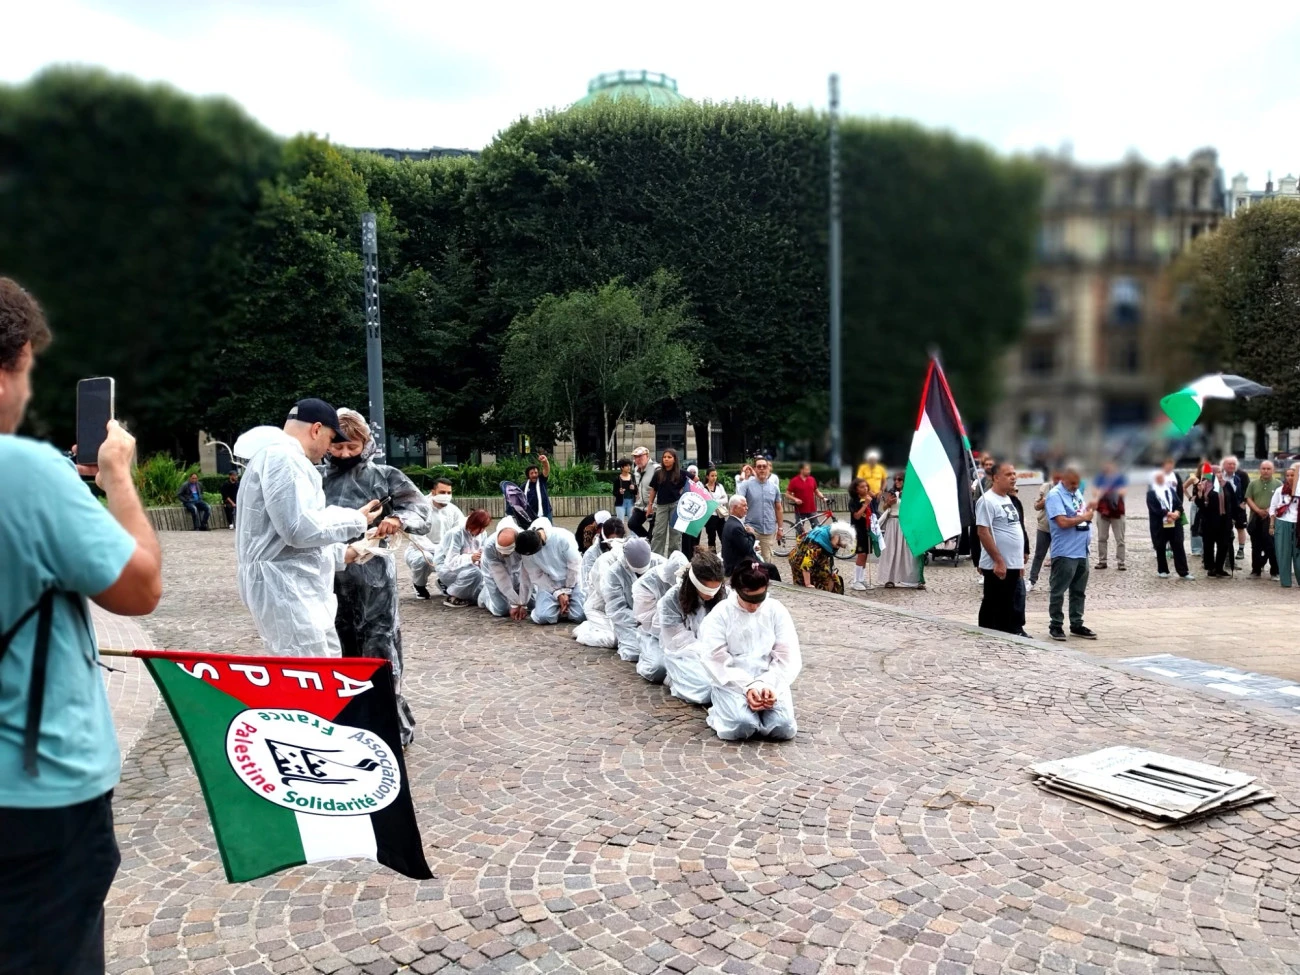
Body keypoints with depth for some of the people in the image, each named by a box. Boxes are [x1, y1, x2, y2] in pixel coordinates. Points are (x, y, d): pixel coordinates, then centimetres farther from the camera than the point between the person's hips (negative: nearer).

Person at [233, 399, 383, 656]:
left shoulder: (280, 456, 21)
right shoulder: (282, 456, -14)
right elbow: (300, 528, -23)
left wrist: (341, 554, 23)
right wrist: (356, 520, -10)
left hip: (294, 585, 11)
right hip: (284, 586, -11)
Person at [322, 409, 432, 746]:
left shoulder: (383, 476, -1)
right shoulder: (321, 480, 8)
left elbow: (422, 505, -6)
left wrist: (398, 518, -26)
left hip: (374, 576, -4)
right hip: (334, 577, 4)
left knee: (380, 649, -3)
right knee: (343, 649, 13)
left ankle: (393, 724, 7)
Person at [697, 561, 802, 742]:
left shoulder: (777, 611, 2)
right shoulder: (720, 615, -5)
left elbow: (787, 657, -1)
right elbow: (717, 661, -11)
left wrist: (768, 684, -17)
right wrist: (746, 687, -20)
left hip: (769, 682, 3)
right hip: (731, 683, -2)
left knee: (783, 728, -23)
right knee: (741, 726, -30)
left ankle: (757, 711, 11)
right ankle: (722, 712, 6)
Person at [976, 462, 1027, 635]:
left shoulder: (1007, 498, 15)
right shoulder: (987, 500, -14)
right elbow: (983, 532, -20)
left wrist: (1020, 561, 19)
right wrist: (999, 561, -21)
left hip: (1013, 565, 9)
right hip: (997, 566, -9)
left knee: (1013, 607, 14)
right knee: (993, 607, 0)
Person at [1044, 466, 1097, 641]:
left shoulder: (1077, 493, 14)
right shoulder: (1055, 495, -12)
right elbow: (1063, 522, -21)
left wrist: (1090, 510, 5)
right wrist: (1084, 517, -11)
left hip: (1082, 551, 8)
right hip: (1064, 553, -8)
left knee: (1079, 591, 14)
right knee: (1058, 591, 1)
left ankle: (1076, 624, 22)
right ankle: (1055, 625, 9)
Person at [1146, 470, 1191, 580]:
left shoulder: (1171, 490, 14)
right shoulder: (1151, 493, -1)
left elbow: (1179, 504, 6)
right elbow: (1154, 508, -12)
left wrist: (1177, 513, -14)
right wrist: (1168, 514, -20)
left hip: (1174, 523, 3)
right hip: (1159, 524, -3)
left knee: (1178, 546, -1)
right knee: (1160, 548, 6)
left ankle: (1183, 572, 1)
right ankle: (1162, 570, 20)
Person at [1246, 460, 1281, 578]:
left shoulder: (1278, 484, 2)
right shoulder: (1253, 483, 9)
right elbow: (1248, 499, 3)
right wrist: (1258, 510, -12)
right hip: (1255, 519, 3)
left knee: (1272, 546, -3)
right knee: (1256, 546, 9)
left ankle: (1274, 572, 5)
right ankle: (1256, 570, 17)